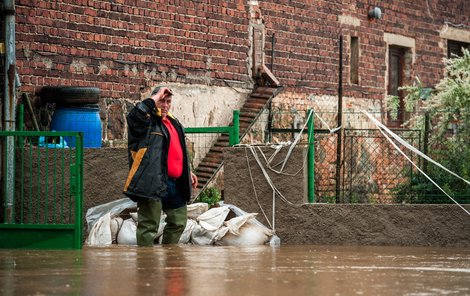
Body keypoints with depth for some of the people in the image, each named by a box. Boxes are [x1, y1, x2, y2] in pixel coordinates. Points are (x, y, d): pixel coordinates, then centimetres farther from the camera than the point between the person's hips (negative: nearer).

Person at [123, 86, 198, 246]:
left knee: (178, 221, 18)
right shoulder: (148, 121, -5)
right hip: (153, 183, -9)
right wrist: (155, 98, -20)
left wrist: (188, 172, 28)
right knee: (149, 225, -7)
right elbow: (135, 115, -30)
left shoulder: (173, 122, 20)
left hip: (176, 183, 9)